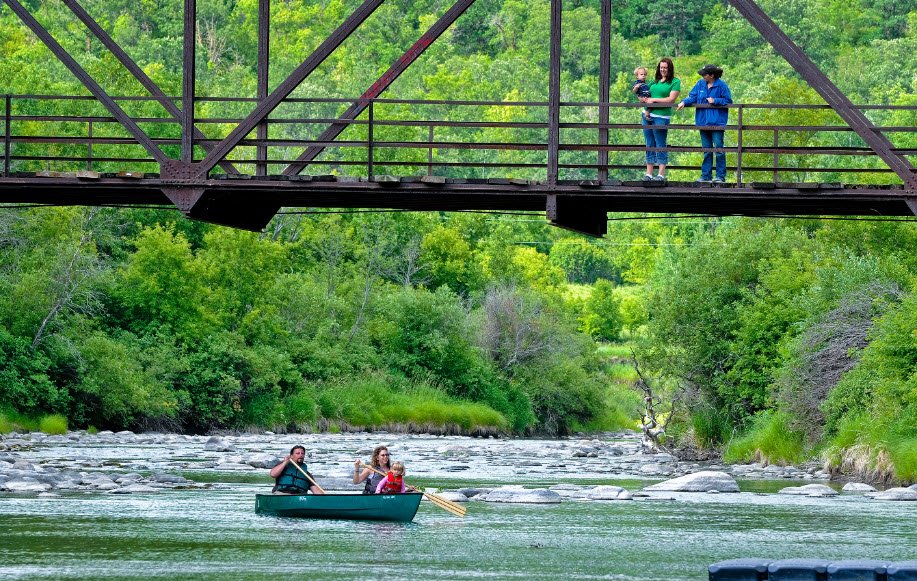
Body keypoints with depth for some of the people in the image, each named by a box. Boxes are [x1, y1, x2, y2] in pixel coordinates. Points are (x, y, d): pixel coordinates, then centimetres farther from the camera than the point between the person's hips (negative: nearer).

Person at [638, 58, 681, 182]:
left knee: (660, 145, -5)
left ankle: (661, 174, -3)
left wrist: (653, 100, -8)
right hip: (648, 115, 6)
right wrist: (643, 98, 1)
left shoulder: (675, 82, 0)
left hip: (661, 116, -6)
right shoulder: (654, 82, 17)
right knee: (649, 145, 8)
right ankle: (649, 174, 12)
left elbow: (671, 99, -10)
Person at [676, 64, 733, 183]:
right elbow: (692, 97, 8)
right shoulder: (701, 84, 8)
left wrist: (715, 101, -15)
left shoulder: (721, 85, -7)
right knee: (706, 150, 10)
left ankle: (720, 176, -1)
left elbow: (728, 101, -5)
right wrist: (684, 102, -9)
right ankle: (706, 176, 15)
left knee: (718, 149, -5)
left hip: (717, 122, -6)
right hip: (703, 122, 6)